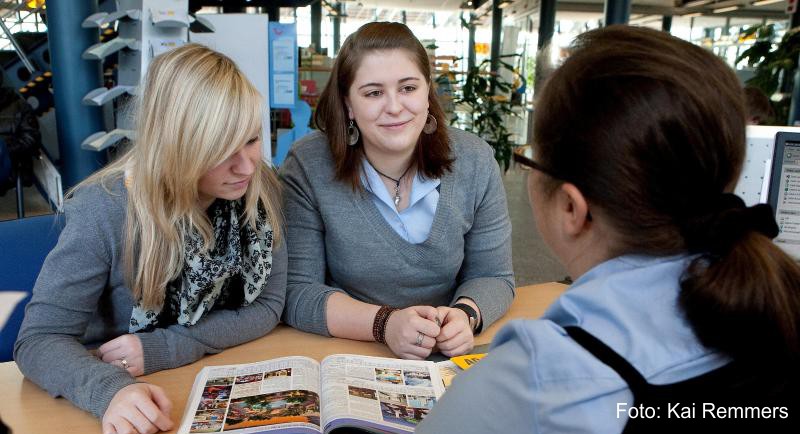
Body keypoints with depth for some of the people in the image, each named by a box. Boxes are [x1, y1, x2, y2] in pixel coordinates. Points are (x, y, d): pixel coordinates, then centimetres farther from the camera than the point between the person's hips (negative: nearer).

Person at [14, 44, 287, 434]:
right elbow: (39, 340, -15)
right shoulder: (104, 213, -19)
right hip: (136, 403, -1)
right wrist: (111, 391, -34)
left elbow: (267, 305, -6)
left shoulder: (261, 189, -11)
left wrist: (163, 349, -18)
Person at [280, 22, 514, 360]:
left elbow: (493, 277, -1)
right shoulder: (307, 168, -14)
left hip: (447, 358, 4)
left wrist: (466, 314, -23)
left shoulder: (475, 162, -8)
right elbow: (296, 292, -13)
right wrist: (384, 323, -27)